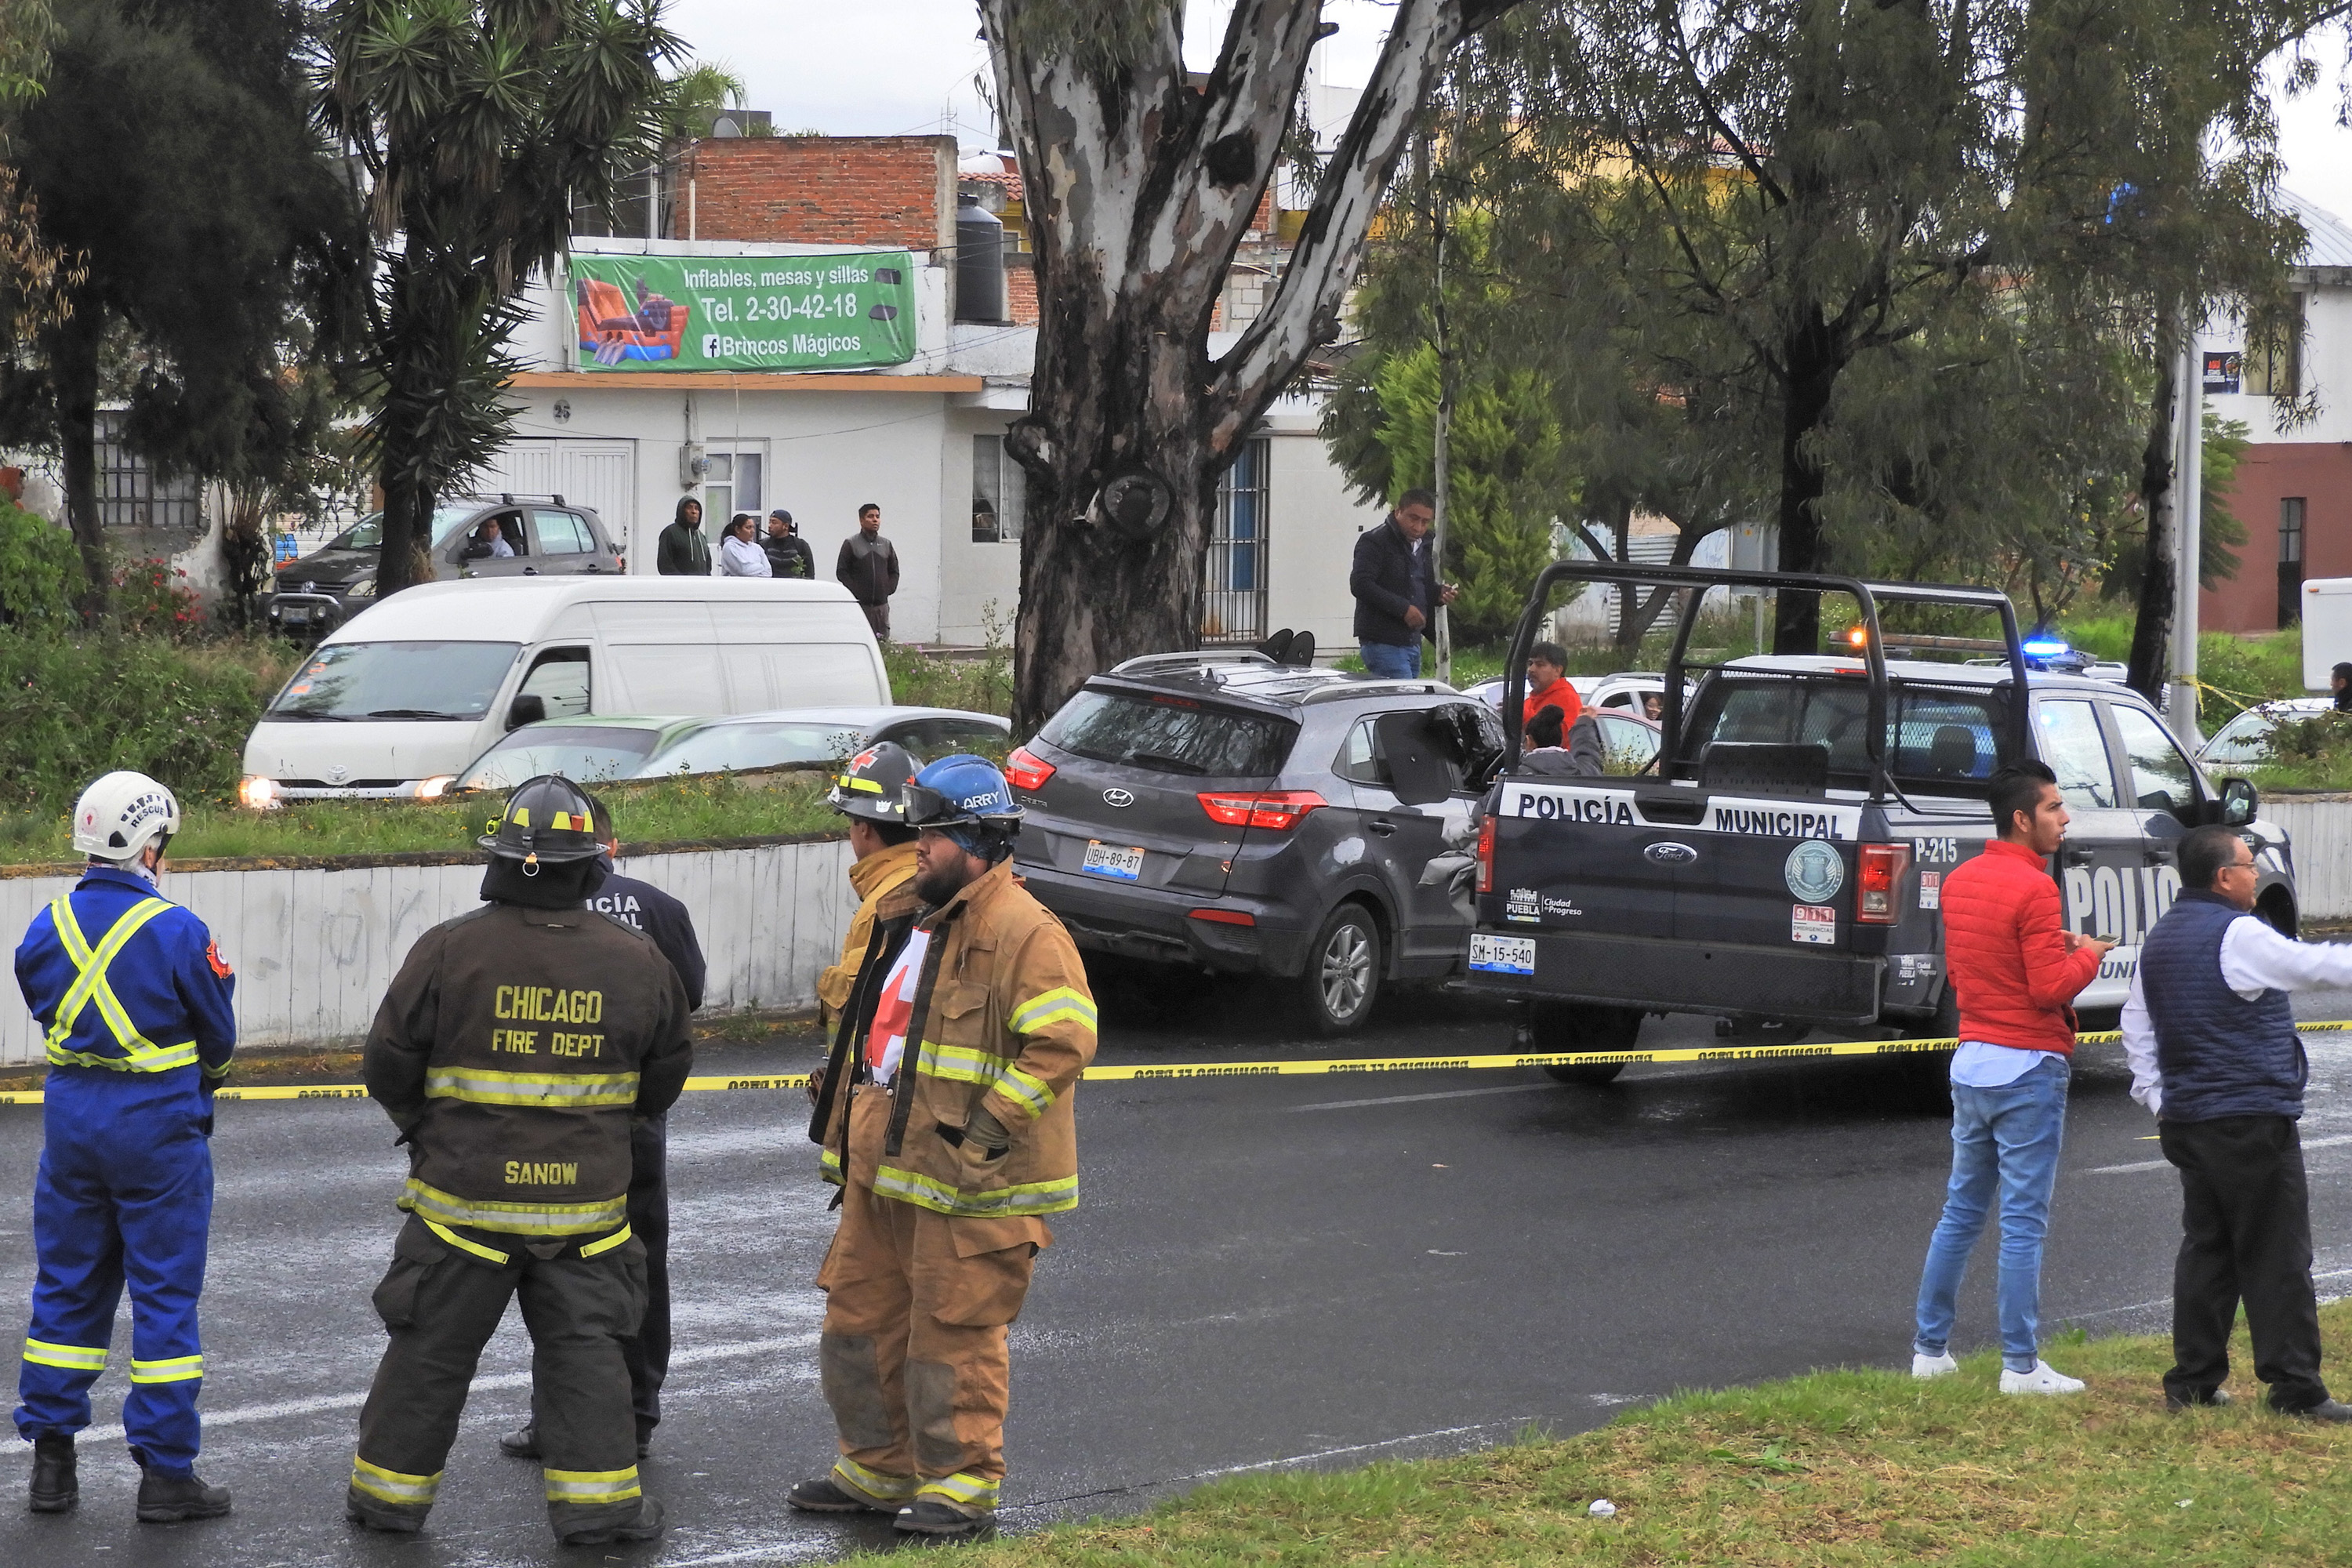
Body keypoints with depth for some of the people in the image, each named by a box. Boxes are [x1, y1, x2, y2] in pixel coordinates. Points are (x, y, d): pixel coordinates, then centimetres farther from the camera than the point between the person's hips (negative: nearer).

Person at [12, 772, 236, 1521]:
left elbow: (47, 1010, 11)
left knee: (68, 1285, 15)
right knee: (165, 1293, 3)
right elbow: (218, 1038, -4)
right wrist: (199, 1078, 17)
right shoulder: (177, 931, -15)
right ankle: (165, 1473, 6)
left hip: (71, 1120, 5)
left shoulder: (48, 927, -1)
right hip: (159, 1124, -5)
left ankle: (51, 1460, 17)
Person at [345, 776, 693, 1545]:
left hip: (464, 1192, -1)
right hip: (587, 1195, 1)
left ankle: (389, 1490, 19)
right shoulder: (636, 960, -3)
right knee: (584, 1348, 9)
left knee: (433, 1345, 9)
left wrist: (423, 1127, 15)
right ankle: (597, 1501, 8)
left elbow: (387, 1066, -4)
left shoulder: (450, 950, -11)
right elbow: (666, 1076, 10)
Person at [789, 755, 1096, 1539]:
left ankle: (961, 1486, 9)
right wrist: (843, 1113, 22)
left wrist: (989, 1120, -23)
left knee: (953, 1333, -3)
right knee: (859, 1317, 15)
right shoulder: (906, 918, 14)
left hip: (968, 1179, -10)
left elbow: (1064, 1043, -21)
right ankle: (877, 1468, 27)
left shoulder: (1025, 932, -15)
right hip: (885, 1166, 10)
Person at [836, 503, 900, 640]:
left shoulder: (886, 545, 15)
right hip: (859, 604, -4)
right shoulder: (851, 544, 2)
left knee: (884, 641, 0)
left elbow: (894, 571, 20)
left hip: (881, 603, 4)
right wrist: (854, 591, -10)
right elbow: (841, 572, -1)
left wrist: (889, 589, 3)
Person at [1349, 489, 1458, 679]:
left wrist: (1438, 594, 5)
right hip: (1383, 643, -9)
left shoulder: (1422, 547, 19)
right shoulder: (1375, 542, -8)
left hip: (1413, 644, 9)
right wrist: (1403, 608, -21)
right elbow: (1360, 585, -19)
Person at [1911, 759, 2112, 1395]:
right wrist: (2086, 957, -1)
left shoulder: (1960, 881, 9)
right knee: (2024, 1222, -4)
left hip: (1971, 1059, 8)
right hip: (2027, 1068, -8)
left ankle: (1930, 1350, 18)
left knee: (1960, 1212, 15)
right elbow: (2051, 989, -19)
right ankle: (2020, 1366, -2)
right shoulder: (2034, 889, -16)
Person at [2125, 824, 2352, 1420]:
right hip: (2251, 1123, -8)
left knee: (2206, 1248, 13)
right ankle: (2295, 1388, -2)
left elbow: (2136, 1025, 16)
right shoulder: (2236, 935, -15)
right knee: (2277, 1257, -4)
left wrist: (2157, 1097, 16)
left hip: (2186, 1121, 9)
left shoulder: (2161, 939, 13)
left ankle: (2192, 1381, 13)